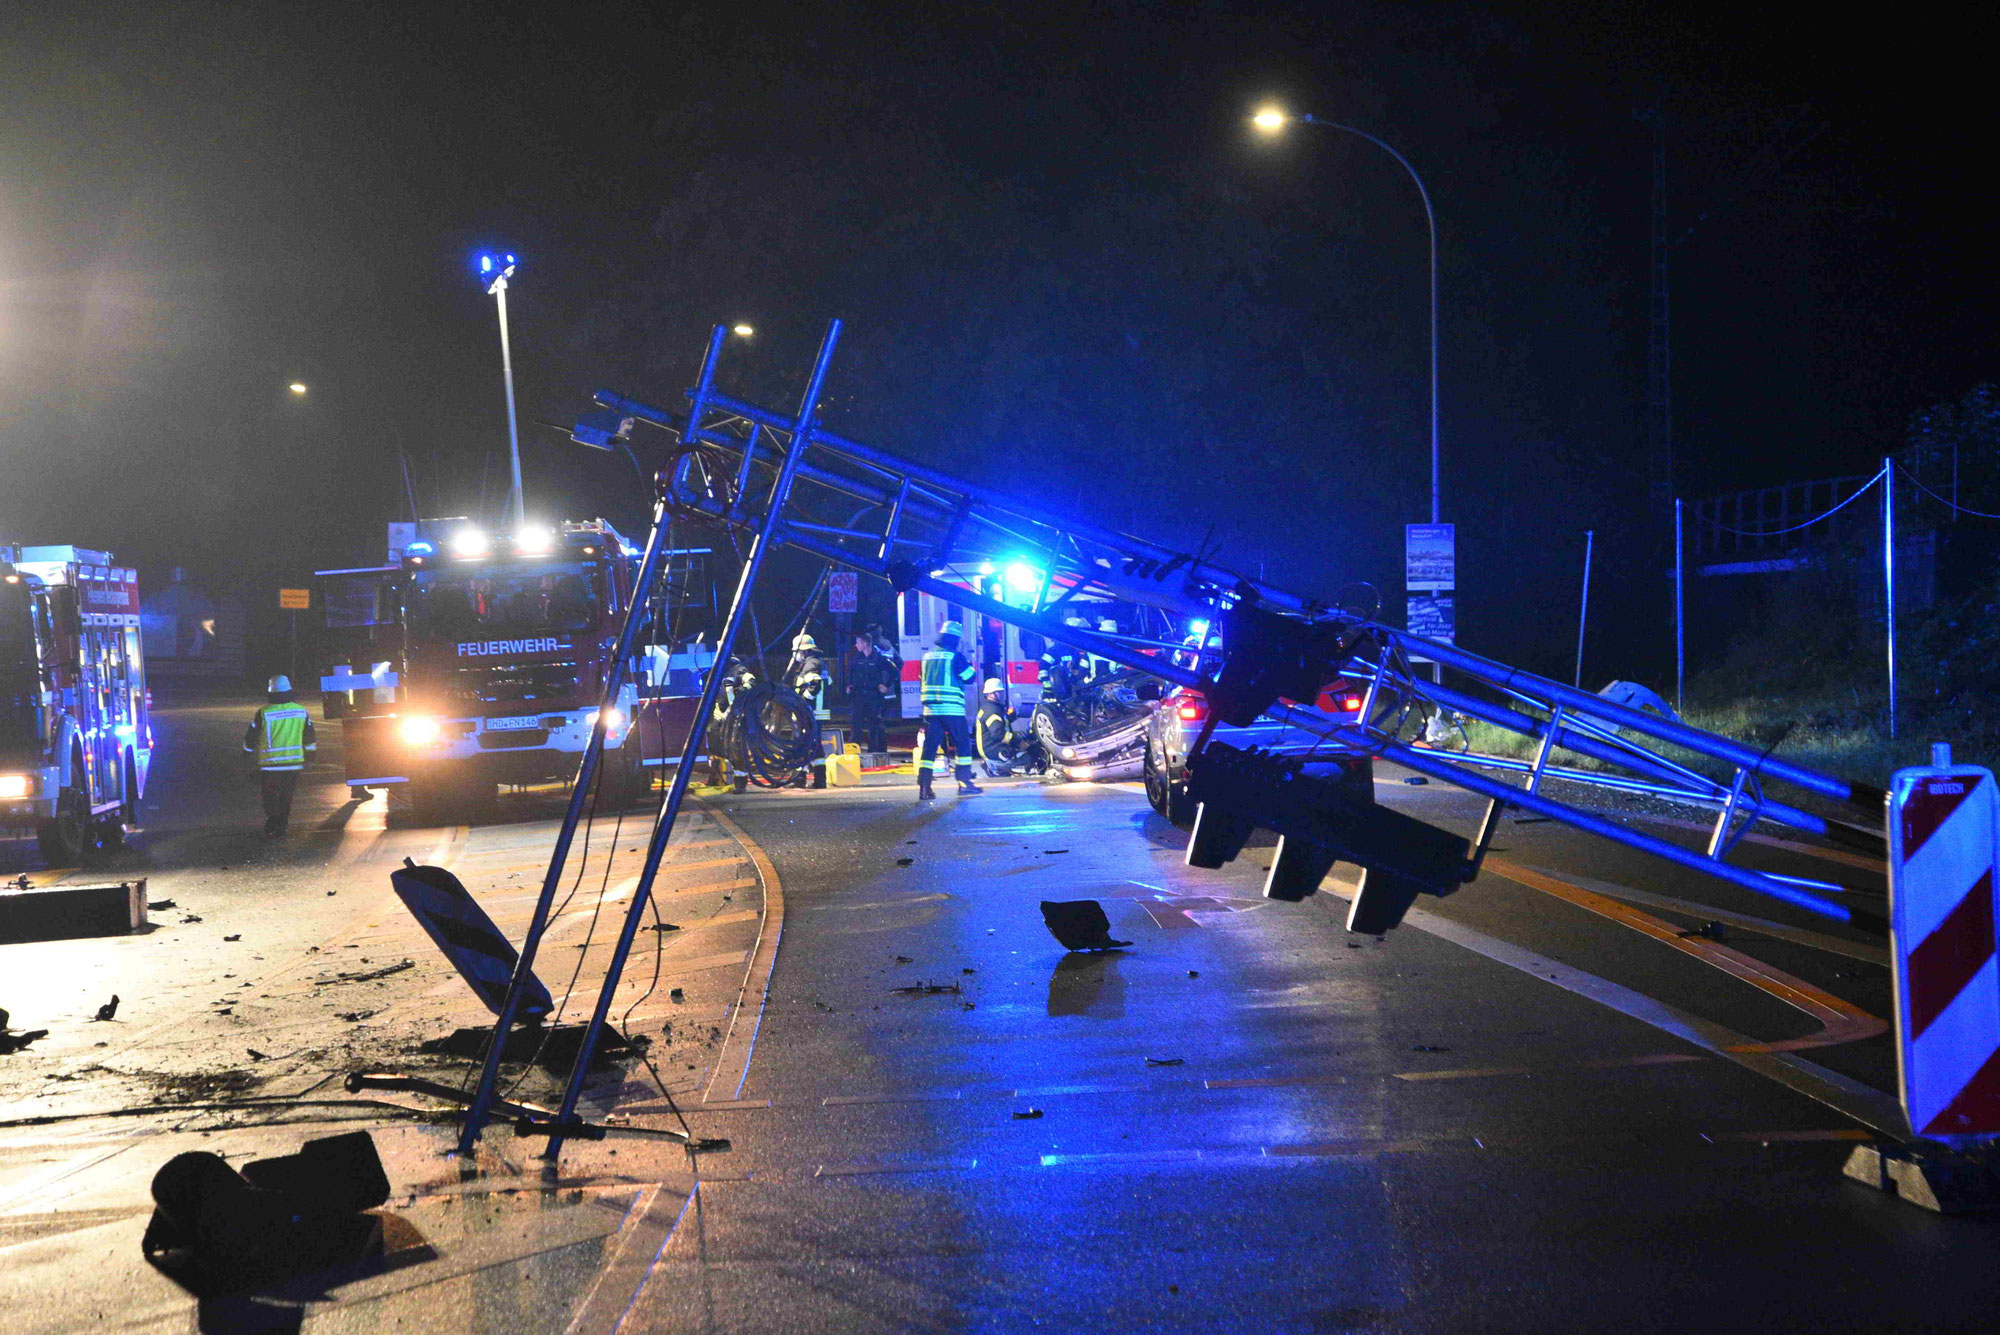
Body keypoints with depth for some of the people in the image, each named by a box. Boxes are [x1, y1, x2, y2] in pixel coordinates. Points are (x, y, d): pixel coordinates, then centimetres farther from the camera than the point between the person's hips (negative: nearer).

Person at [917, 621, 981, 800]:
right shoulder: (955, 656, -7)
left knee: (929, 746, 3)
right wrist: (969, 665, 16)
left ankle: (924, 787, -4)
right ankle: (964, 783, 6)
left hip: (930, 708, 5)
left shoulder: (927, 655, 11)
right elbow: (969, 677, -2)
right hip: (952, 709, -5)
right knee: (962, 744, 7)